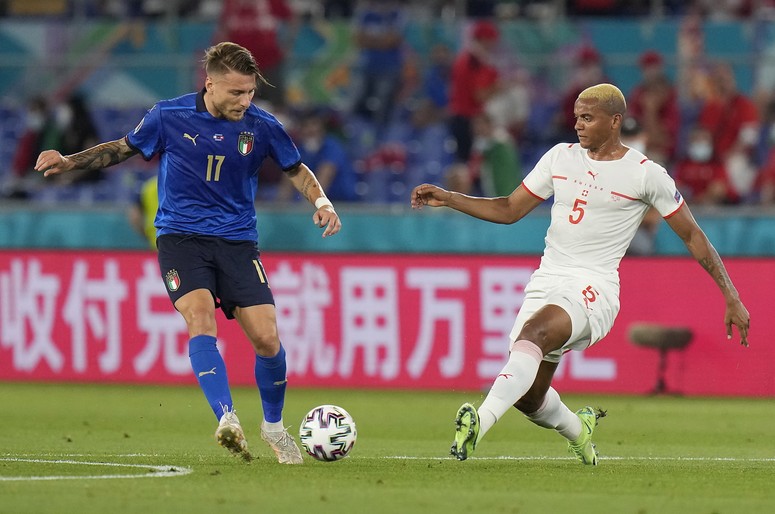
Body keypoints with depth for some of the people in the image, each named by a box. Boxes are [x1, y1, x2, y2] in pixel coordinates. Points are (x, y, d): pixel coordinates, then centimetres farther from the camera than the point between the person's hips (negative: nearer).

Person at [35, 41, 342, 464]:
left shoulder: (261, 127, -3)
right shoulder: (170, 116, -5)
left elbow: (296, 170, 13)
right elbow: (124, 148, 11)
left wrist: (321, 202, -5)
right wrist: (70, 162, 0)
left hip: (237, 241, 2)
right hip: (180, 236, -2)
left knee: (267, 338, -8)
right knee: (201, 317, -28)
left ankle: (273, 426, 18)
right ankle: (227, 420, -39)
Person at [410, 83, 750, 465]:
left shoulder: (646, 174, -1)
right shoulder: (561, 157, 12)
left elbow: (692, 236, 6)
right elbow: (509, 210, 18)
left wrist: (732, 298, 4)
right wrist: (447, 199, 6)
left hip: (593, 290, -6)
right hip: (546, 282, 6)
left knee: (532, 332, -36)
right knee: (528, 397, 3)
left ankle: (480, 422, -51)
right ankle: (577, 430, 38)